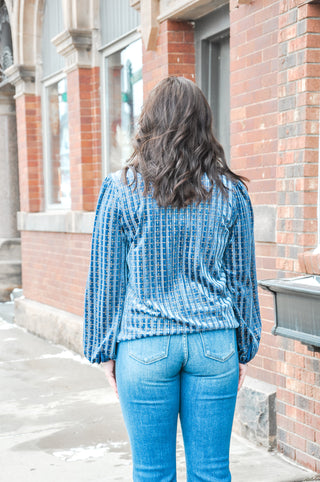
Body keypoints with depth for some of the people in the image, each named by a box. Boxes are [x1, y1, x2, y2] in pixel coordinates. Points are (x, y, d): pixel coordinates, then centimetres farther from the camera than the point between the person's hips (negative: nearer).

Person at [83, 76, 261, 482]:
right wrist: (244, 348, 15)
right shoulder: (231, 192, 2)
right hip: (214, 343, 2)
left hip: (144, 348, -2)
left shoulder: (120, 189, -5)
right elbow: (242, 277, 6)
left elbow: (105, 280, -2)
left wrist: (105, 350, 7)